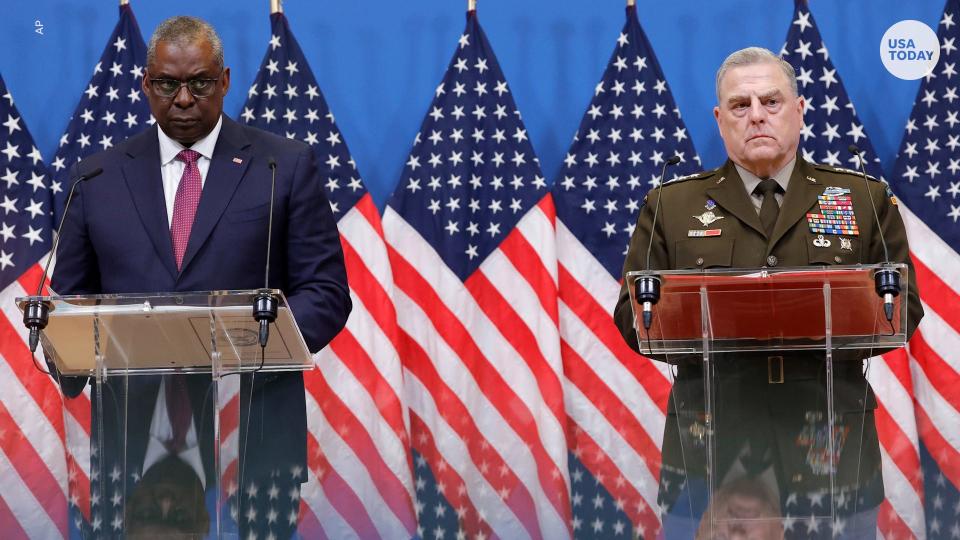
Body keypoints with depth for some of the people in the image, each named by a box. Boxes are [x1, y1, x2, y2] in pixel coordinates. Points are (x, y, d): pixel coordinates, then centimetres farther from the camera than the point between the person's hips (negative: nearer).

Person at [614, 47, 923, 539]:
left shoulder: (864, 199, 12)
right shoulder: (670, 205, 12)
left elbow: (901, 308, 7)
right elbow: (633, 316, 8)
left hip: (830, 446, 0)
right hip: (709, 443, 0)